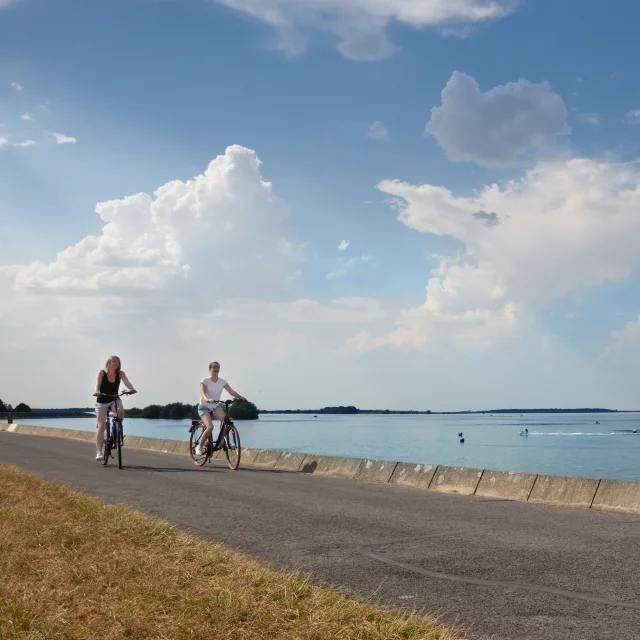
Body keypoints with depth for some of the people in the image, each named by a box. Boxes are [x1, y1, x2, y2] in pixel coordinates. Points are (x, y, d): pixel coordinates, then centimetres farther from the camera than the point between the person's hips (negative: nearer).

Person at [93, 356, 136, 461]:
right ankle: (98, 452, -7)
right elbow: (98, 382, -27)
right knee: (101, 426, -9)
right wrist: (97, 391, -48)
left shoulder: (120, 374, -6)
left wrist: (132, 389, -44)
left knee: (121, 411, -32)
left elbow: (126, 382, -22)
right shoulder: (102, 372, -11)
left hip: (114, 400, 1)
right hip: (102, 401, -1)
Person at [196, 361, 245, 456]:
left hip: (216, 406, 3)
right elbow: (202, 393, -27)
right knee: (210, 427, -25)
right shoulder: (205, 381, -11)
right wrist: (207, 399, -49)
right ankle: (199, 446, -4)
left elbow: (231, 391, -14)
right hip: (204, 407, -3)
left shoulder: (222, 382, -3)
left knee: (224, 418, -30)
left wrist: (240, 397, -33)